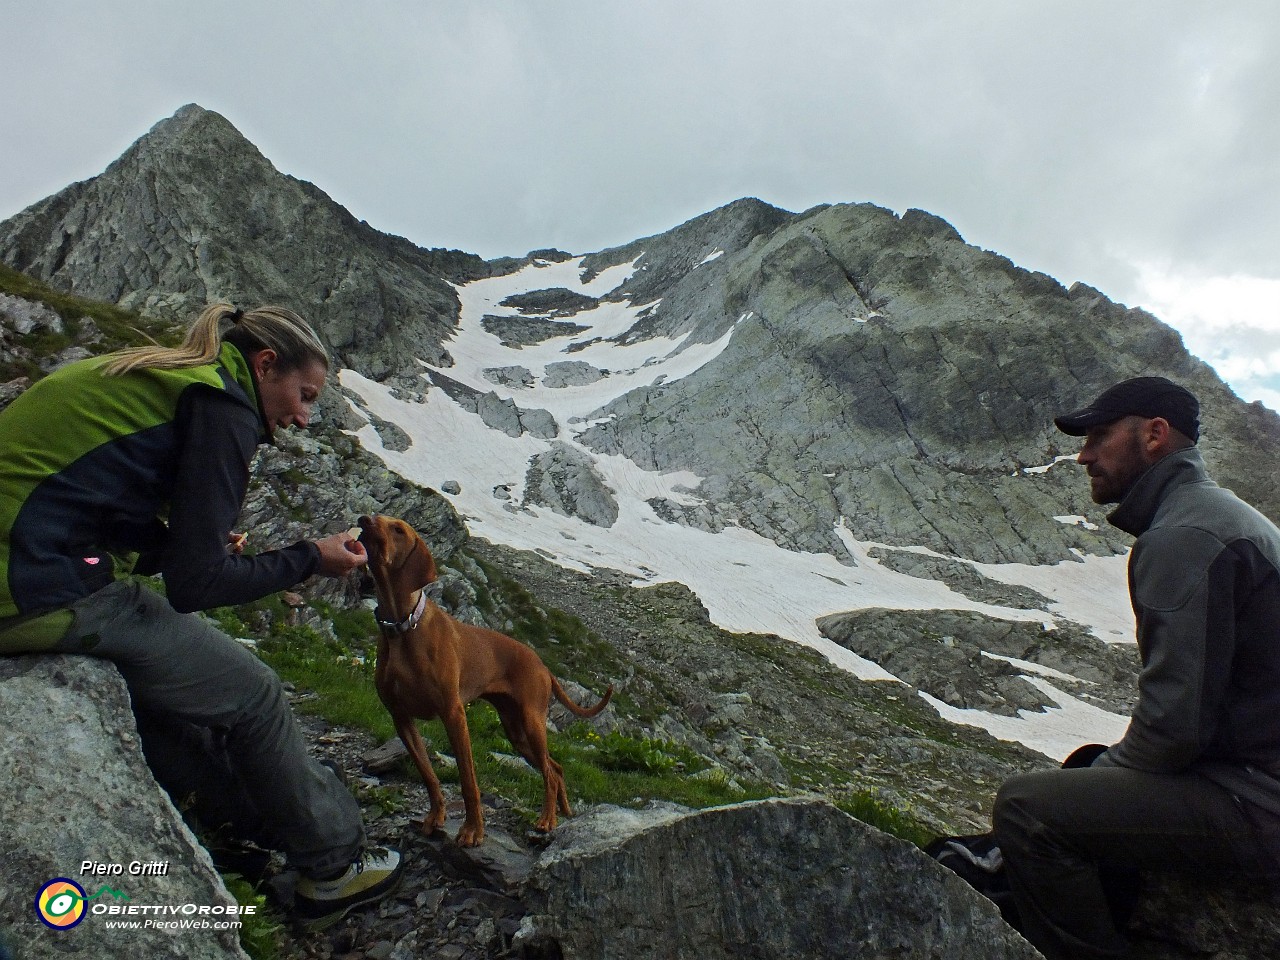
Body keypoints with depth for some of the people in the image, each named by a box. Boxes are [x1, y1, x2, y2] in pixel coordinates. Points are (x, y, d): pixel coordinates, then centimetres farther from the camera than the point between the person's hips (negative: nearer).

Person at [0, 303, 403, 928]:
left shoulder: (153, 377, 15)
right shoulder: (222, 405, -13)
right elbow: (194, 584, -16)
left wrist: (206, 546, 11)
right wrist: (309, 560, -4)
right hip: (51, 596, -10)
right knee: (251, 695, 3)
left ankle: (260, 830, 37)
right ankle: (335, 866, 19)